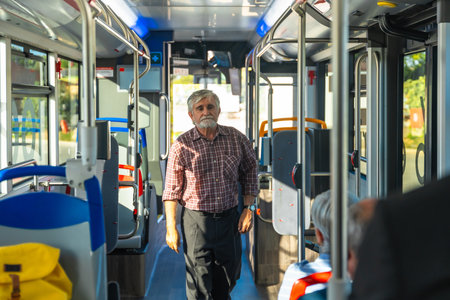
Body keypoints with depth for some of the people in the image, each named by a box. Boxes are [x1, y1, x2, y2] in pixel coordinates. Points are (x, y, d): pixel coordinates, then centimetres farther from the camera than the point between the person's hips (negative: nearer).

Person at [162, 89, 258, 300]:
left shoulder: (236, 138, 2)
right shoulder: (182, 145, -5)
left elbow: (250, 171, 14)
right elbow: (172, 190, -3)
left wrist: (248, 208, 7)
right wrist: (171, 227, -7)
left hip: (229, 219, 3)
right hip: (196, 221, -3)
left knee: (227, 281, 15)